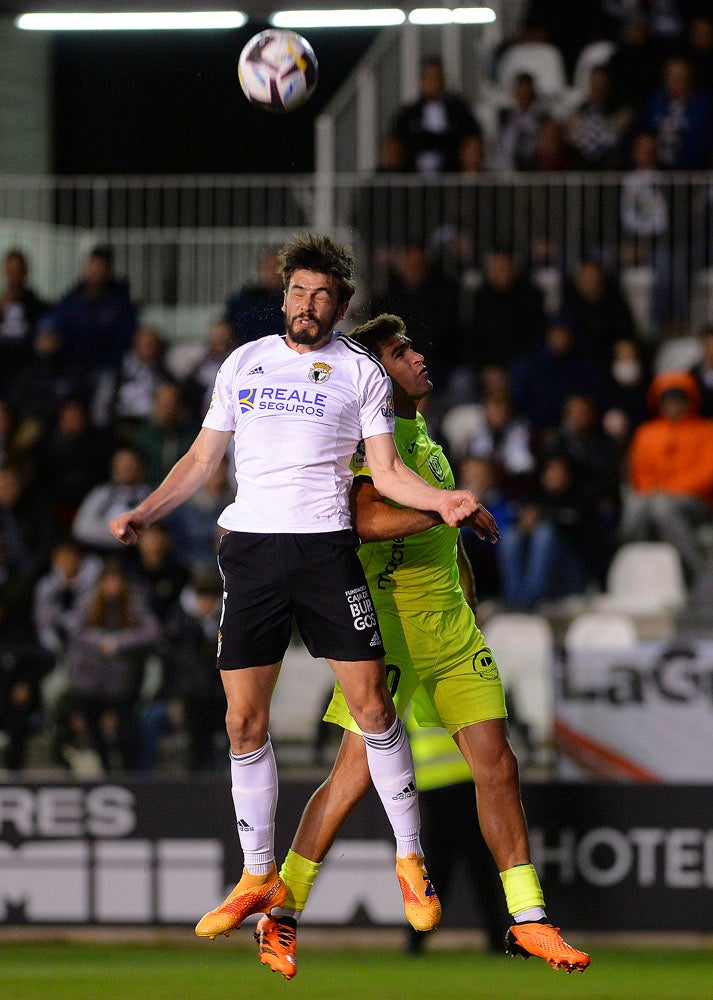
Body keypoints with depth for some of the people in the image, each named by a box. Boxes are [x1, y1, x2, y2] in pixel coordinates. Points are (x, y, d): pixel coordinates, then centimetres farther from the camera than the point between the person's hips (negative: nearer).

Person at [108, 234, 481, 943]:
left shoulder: (360, 371, 8)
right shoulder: (244, 362, 14)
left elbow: (386, 470, 5)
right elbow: (202, 459, 18)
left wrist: (442, 501, -13)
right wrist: (145, 513, 5)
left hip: (325, 545, -2)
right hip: (249, 549, 2)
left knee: (372, 705, -8)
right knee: (244, 722, 0)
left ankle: (410, 862, 4)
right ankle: (258, 878, 11)